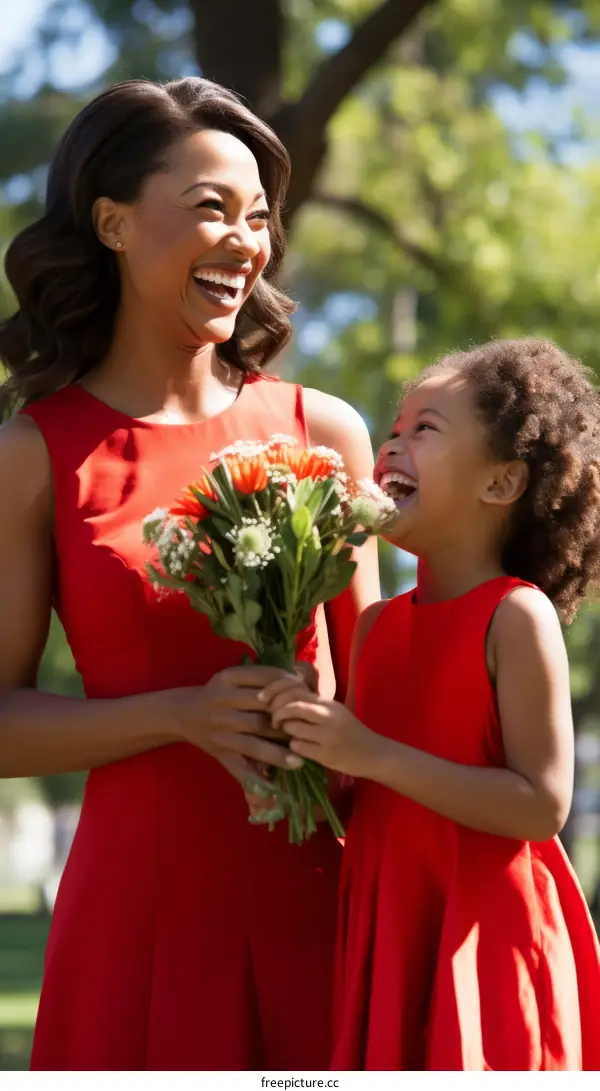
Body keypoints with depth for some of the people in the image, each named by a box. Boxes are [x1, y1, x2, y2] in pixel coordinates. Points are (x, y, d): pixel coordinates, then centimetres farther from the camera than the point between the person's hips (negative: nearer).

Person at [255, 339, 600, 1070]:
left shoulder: (517, 617, -11)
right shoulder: (378, 625, 9)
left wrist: (371, 754, -21)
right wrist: (308, 749, -5)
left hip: (481, 938, -6)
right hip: (386, 931, 6)